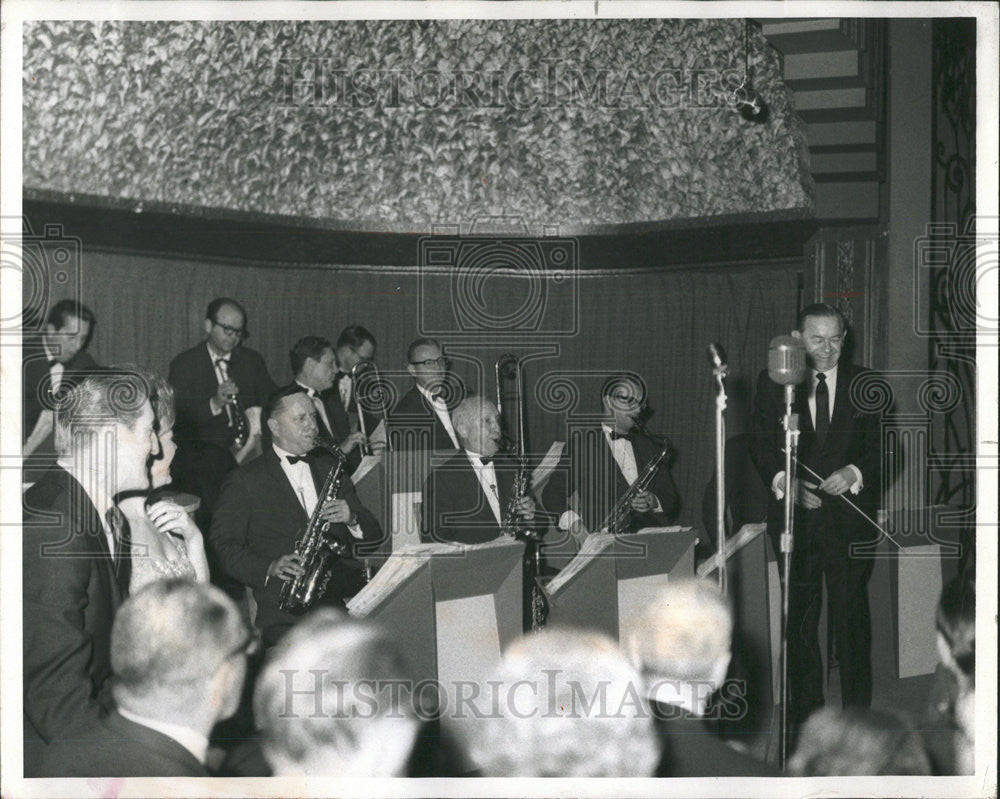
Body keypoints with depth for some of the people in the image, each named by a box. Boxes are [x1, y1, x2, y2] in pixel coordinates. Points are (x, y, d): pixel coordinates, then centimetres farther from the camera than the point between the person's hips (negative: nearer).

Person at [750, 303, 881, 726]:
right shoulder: (773, 383, 5)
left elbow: (880, 448, 4)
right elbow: (761, 446, 2)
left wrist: (854, 473, -15)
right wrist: (785, 481, -16)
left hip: (849, 517, 0)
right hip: (794, 514, 0)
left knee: (852, 615, 1)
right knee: (800, 617, 6)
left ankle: (857, 711, 11)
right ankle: (804, 711, 16)